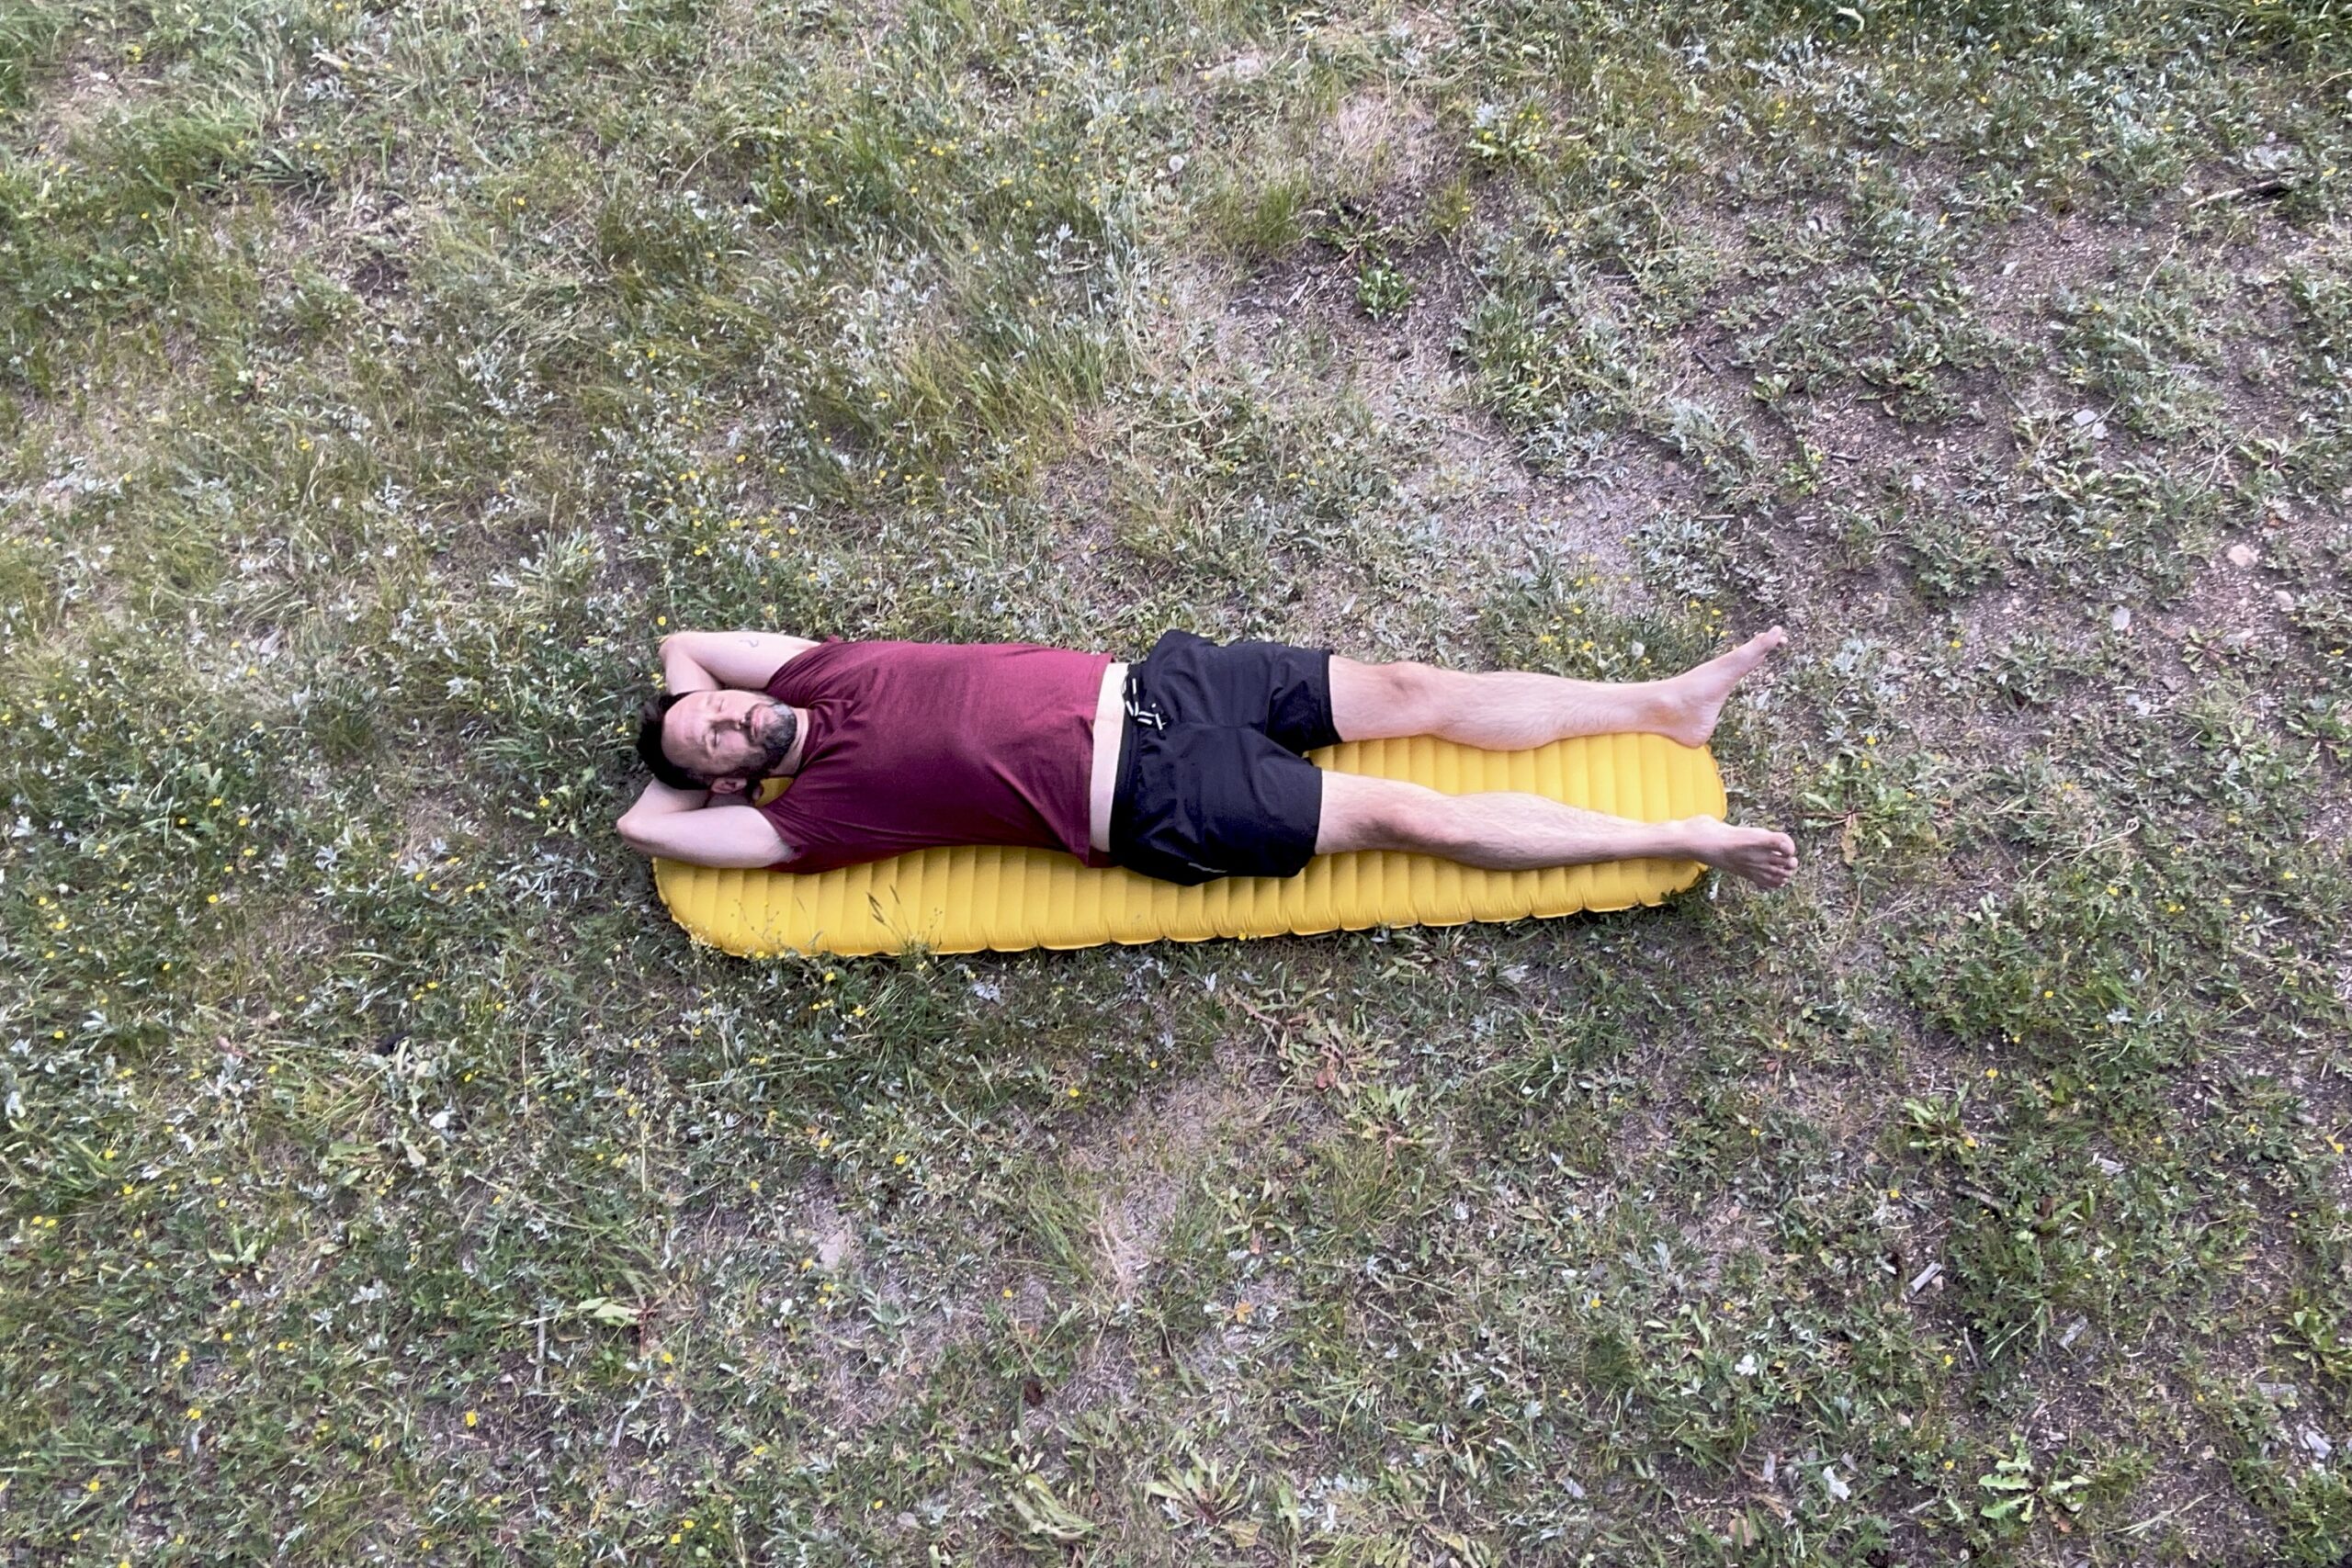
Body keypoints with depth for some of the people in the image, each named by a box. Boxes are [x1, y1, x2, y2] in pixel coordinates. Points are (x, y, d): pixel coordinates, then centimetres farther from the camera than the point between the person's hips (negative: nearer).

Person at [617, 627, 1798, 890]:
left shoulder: (817, 675, 10)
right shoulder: (820, 809, -7)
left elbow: (687, 643, 23)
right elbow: (651, 824, -10)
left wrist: (691, 698, 7)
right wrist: (680, 771, 7)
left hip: (1145, 687, 7)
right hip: (1163, 802, -6)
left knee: (1412, 690, 0)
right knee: (1414, 816, -11)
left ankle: (1666, 703, 10)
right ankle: (1680, 837, -3)